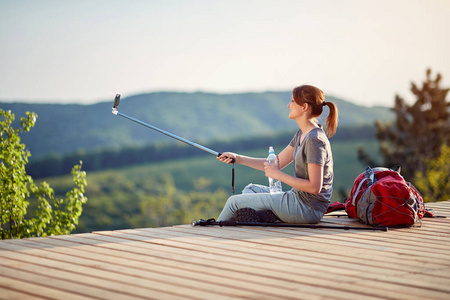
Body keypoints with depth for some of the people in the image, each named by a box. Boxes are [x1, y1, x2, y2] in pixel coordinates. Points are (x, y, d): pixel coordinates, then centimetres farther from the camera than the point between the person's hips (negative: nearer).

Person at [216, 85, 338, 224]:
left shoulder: (314, 140, -21)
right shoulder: (302, 134, 11)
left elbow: (315, 187, -25)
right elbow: (277, 163, 14)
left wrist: (278, 174, -19)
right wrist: (237, 158, 8)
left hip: (308, 208, -10)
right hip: (298, 197, 10)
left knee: (234, 201, -3)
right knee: (250, 189, 25)